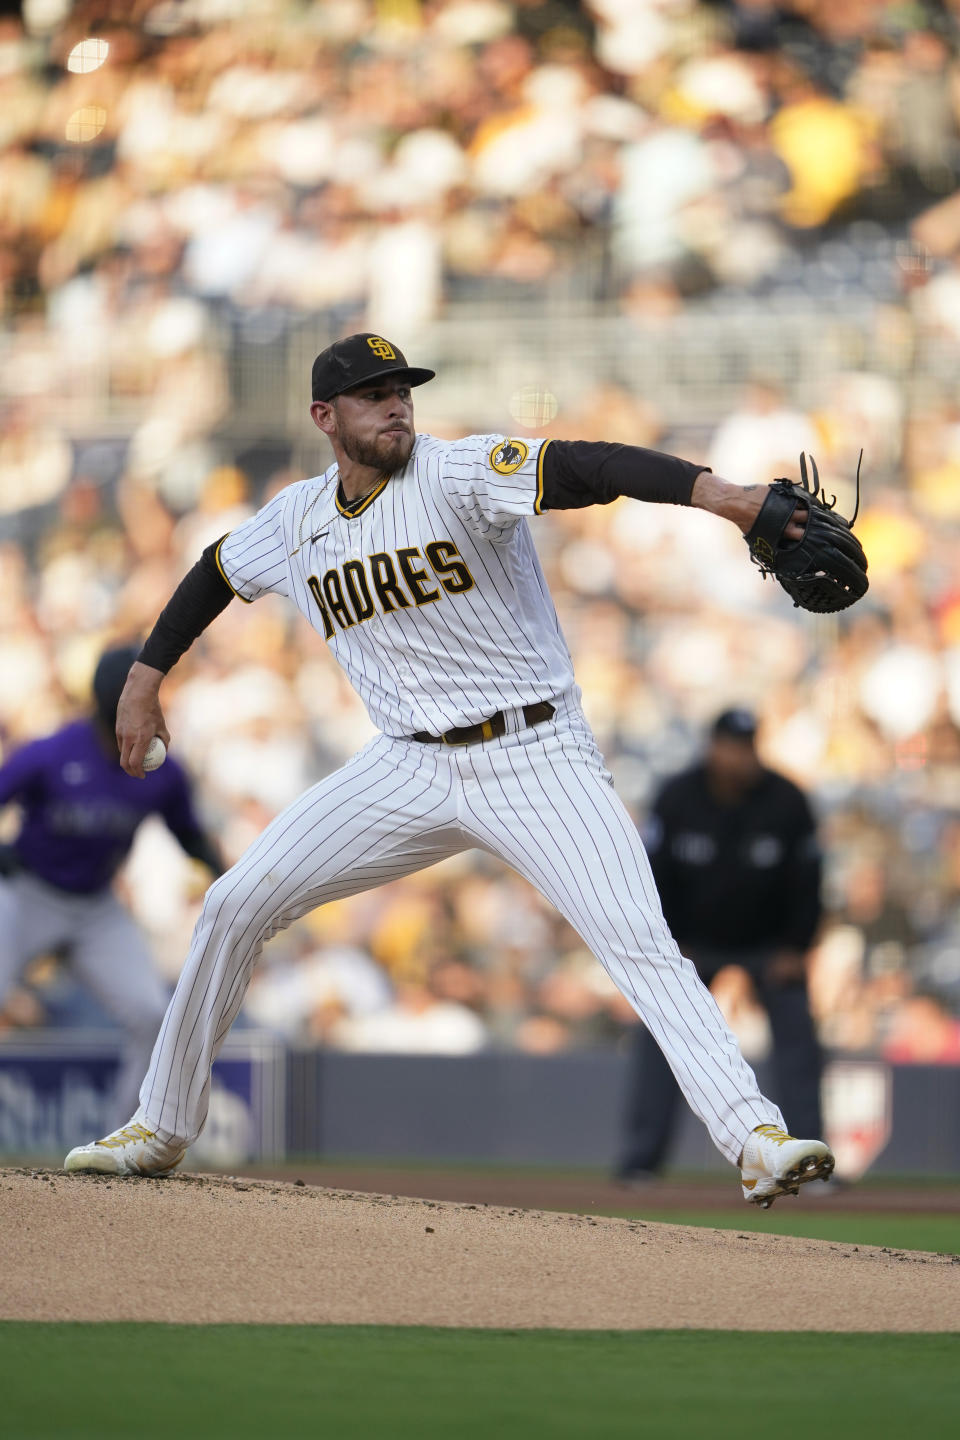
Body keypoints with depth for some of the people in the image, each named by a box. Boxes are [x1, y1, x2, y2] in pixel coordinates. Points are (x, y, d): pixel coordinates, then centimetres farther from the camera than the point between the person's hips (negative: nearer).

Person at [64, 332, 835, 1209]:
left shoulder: (455, 474, -15)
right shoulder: (297, 519, 4)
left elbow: (580, 467, -32)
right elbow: (218, 572, 26)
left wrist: (714, 492, -47)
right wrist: (147, 675, 26)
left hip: (536, 758, -5)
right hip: (411, 767, 5)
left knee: (641, 945, -21)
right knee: (236, 905, 1)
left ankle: (755, 1136, -27)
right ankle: (161, 1128, 15)